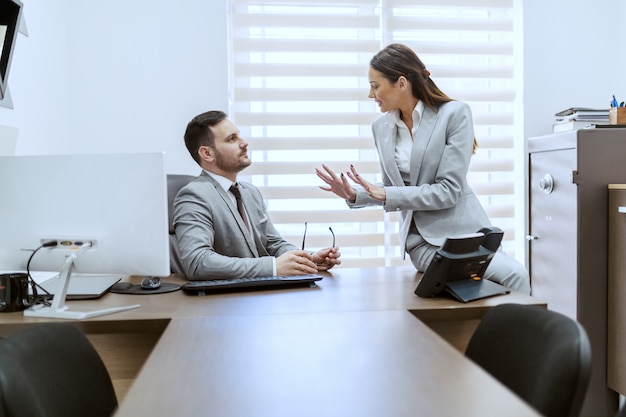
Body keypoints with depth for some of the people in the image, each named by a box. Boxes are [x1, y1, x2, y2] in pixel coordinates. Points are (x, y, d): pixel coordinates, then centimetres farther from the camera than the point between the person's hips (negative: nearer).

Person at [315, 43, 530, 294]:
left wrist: (386, 195, -19)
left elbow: (449, 190, -14)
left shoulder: (454, 114, -8)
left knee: (515, 274, -29)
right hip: (421, 238, 1)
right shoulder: (382, 127, 7)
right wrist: (354, 195, -3)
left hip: (462, 230, -1)